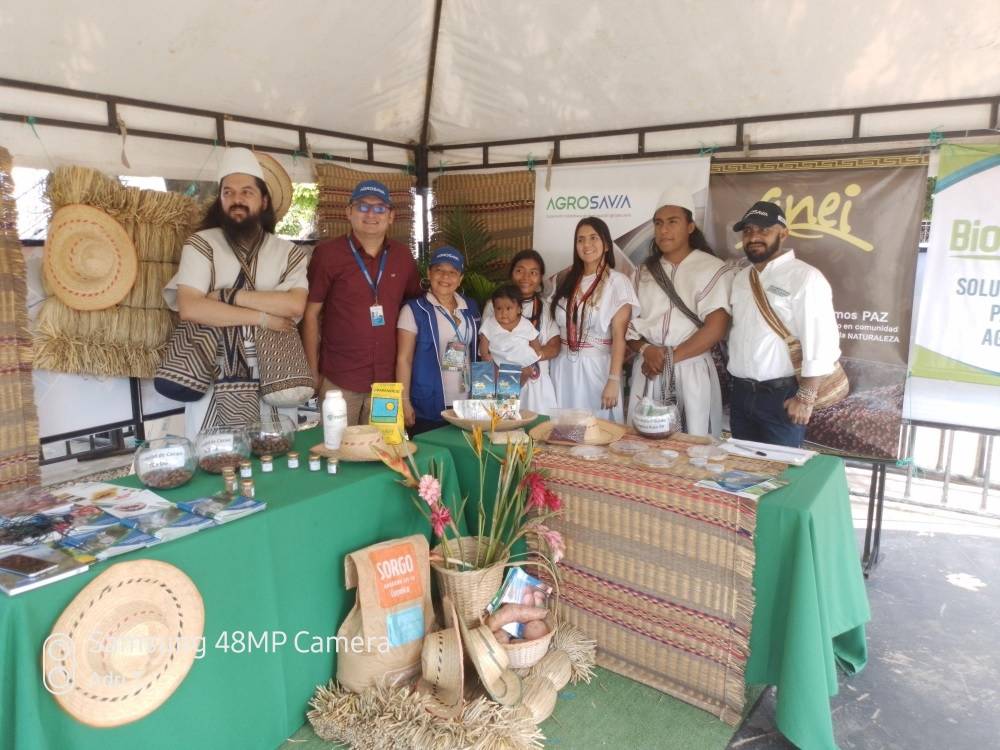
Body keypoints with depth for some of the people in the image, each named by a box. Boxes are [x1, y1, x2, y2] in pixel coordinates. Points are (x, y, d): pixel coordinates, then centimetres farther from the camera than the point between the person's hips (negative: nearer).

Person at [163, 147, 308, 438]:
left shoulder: (289, 252, 5)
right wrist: (262, 317, -12)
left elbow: (295, 306, -12)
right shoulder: (201, 244, 0)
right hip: (214, 381, -1)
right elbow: (189, 308, -12)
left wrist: (229, 296, -12)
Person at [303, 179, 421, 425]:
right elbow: (311, 315, -1)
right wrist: (313, 373, -3)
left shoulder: (402, 256, 6)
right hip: (337, 382, -3)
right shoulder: (327, 254, -4)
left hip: (387, 380, 3)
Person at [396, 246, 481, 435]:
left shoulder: (471, 307, 9)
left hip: (467, 405, 5)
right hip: (427, 409, -4)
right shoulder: (414, 310, -6)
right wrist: (404, 403, -11)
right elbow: (404, 359, -6)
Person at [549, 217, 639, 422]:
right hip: (562, 367, 4)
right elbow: (556, 328, 12)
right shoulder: (567, 281, 10)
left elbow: (619, 336, -12)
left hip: (596, 367, -4)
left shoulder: (617, 282, -6)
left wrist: (613, 381, -17)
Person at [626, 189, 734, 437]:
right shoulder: (643, 273, 13)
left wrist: (669, 357, -11)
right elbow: (627, 324, 9)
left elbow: (716, 328, -11)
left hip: (691, 371, -4)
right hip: (647, 370, 4)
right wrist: (645, 349, -11)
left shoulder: (713, 269, -2)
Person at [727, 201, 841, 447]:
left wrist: (805, 397, -18)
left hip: (781, 396, -6)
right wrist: (736, 384, 12)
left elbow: (821, 343, -17)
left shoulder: (805, 278, -12)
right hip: (741, 394, 7)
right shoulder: (741, 278, 11)